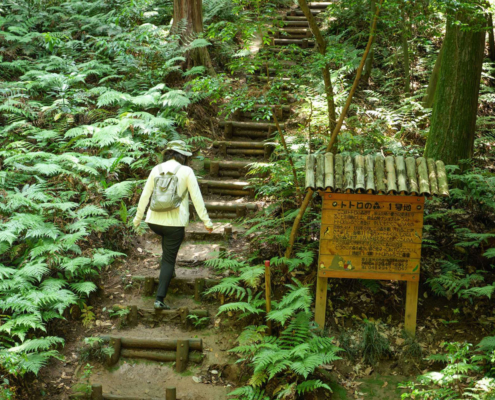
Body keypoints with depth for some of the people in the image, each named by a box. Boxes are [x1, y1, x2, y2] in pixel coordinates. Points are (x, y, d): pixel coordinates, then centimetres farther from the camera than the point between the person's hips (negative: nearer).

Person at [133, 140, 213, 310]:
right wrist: (206, 221, 2)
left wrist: (138, 218, 19)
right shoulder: (186, 171, -4)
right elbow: (197, 197, -5)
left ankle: (169, 269, 35)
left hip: (154, 221, 4)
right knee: (169, 260, 5)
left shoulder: (156, 169, 4)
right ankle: (160, 299, -1)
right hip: (175, 222, -4)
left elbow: (145, 195, 8)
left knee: (167, 237, 38)